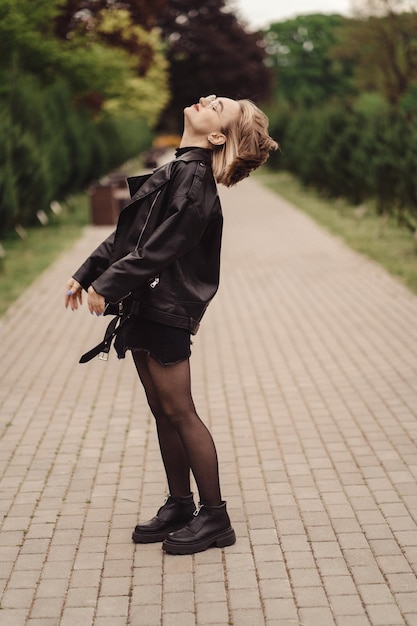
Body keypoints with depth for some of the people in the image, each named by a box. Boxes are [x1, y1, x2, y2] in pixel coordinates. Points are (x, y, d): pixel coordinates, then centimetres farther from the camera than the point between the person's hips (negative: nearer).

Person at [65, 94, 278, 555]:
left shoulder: (194, 179, -15)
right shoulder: (175, 171, 14)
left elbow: (160, 246, -21)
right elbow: (128, 231, 16)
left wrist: (108, 285, -16)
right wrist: (87, 273, 12)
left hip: (166, 309, -9)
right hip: (144, 307, 9)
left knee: (179, 413, -3)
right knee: (163, 412, 14)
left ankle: (214, 517, 7)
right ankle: (179, 506, 24)